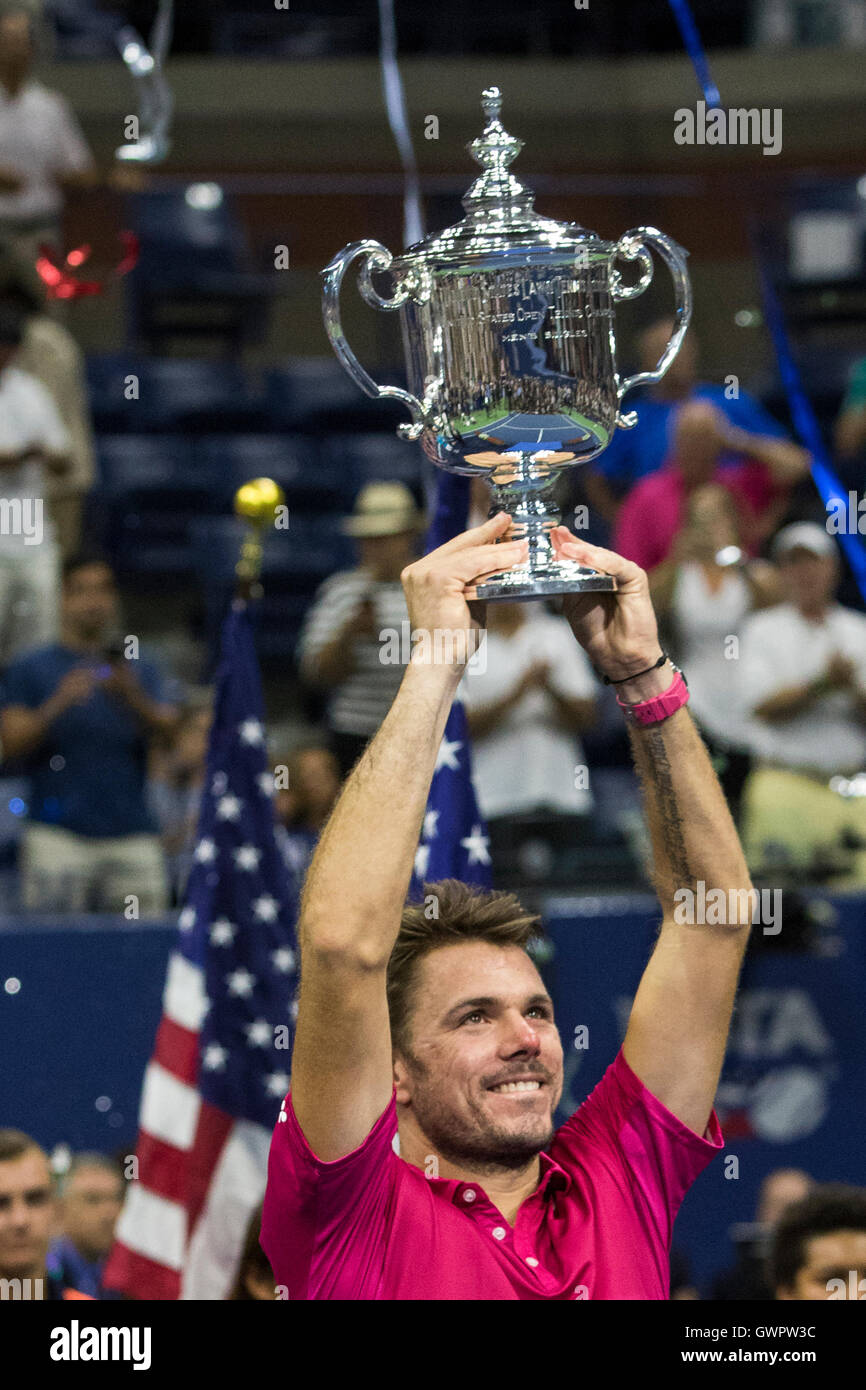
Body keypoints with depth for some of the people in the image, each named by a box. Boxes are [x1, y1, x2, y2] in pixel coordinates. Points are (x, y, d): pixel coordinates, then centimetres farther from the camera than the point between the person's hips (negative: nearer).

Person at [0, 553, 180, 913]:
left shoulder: (142, 673, 16)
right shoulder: (30, 671, 10)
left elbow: (167, 730, -1)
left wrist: (130, 698, -21)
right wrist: (57, 705, -19)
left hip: (132, 837, 2)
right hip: (57, 837, -2)